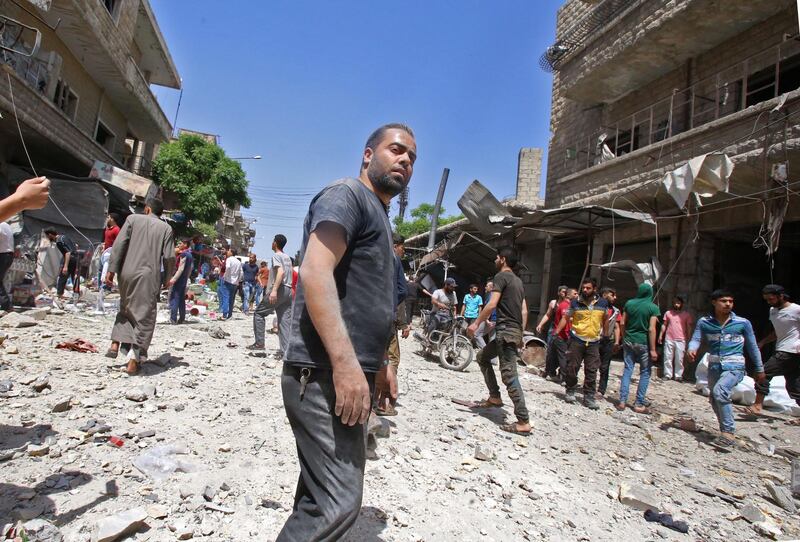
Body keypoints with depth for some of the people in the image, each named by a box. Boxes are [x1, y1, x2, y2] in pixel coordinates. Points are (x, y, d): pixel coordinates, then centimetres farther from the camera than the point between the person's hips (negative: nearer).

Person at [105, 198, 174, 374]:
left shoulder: (132, 219, 8)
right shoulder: (166, 228, 5)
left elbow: (119, 244, -2)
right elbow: (169, 257, -1)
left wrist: (112, 269, -1)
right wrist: (168, 278, 13)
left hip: (127, 273, 2)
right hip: (149, 276, -2)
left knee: (126, 308, 26)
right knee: (144, 317, 2)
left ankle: (115, 344, 16)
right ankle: (133, 361, -2)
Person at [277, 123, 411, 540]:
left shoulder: (378, 215, 24)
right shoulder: (347, 194, -6)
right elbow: (315, 272, -23)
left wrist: (379, 365, 25)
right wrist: (346, 364, -30)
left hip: (348, 375, 10)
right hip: (326, 375, -10)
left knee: (320, 495, 18)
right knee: (337, 504, -9)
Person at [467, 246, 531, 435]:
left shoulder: (501, 276, -7)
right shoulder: (518, 281, 19)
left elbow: (492, 304, -18)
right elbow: (524, 311, 17)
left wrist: (476, 323, -12)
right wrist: (520, 334, 20)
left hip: (505, 331, -10)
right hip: (515, 331, 10)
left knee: (509, 376, -10)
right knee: (483, 357, 23)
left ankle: (523, 422, -9)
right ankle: (495, 397, 24)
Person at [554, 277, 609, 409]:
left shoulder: (603, 303, 3)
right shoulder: (575, 303, -2)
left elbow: (605, 319, 18)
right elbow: (566, 318, 2)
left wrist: (604, 334, 18)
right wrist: (556, 332, -6)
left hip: (594, 342, 1)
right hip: (576, 340, -1)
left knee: (591, 371, 3)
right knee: (572, 368, 2)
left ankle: (589, 397, 11)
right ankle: (570, 392, 19)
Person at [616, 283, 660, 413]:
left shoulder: (629, 303, 4)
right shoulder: (653, 307, -7)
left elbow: (622, 323, 4)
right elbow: (651, 329, -12)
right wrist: (653, 349, -9)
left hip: (629, 341, 4)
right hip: (643, 343, -3)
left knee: (627, 370, 9)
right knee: (645, 373, 8)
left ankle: (622, 402, 7)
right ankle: (639, 404, 10)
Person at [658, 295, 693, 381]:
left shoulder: (686, 314, 3)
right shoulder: (668, 313, 8)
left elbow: (689, 327, 4)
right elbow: (664, 325, 11)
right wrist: (661, 335, 6)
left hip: (680, 340, -2)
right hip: (669, 339, 2)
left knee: (679, 359, 1)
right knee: (667, 358, 4)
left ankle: (678, 375, 8)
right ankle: (668, 375, 10)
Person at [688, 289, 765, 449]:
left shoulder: (743, 323, -1)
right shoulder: (704, 322, 2)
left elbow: (752, 347, 8)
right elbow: (696, 339, -4)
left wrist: (760, 370, 14)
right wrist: (692, 350, -28)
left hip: (734, 366, -4)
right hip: (714, 366, 4)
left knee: (720, 391, -27)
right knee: (715, 401, 13)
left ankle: (729, 433, -18)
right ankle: (726, 432, 33)